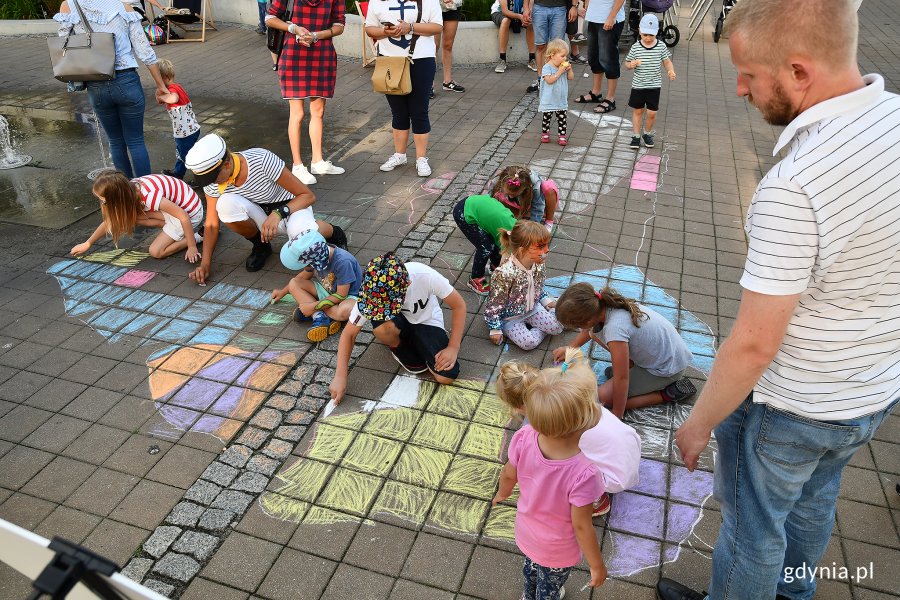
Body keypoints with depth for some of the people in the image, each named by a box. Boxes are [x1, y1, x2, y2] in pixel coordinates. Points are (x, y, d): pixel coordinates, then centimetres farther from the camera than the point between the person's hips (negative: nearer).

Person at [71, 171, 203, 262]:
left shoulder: (149, 196, -34)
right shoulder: (129, 191, -8)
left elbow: (184, 216, -31)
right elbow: (110, 221, 8)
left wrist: (192, 247, -27)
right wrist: (87, 243, 12)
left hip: (190, 212, -8)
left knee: (156, 251, -12)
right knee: (131, 214, -6)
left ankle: (195, 238, -1)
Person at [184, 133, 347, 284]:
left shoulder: (262, 161, -29)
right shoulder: (212, 182, -15)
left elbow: (308, 196, -24)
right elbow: (211, 223, -4)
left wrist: (277, 214, -37)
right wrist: (205, 263, -13)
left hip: (290, 206, -4)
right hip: (260, 213, 4)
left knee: (301, 234, -40)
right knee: (225, 204, -29)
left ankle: (334, 233, -2)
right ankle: (261, 246, 0)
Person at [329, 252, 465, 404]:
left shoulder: (427, 277, -35)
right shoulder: (369, 292, -30)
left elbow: (459, 306, -19)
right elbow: (349, 334, -19)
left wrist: (453, 348, -23)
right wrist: (340, 377, -25)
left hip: (426, 322, -1)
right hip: (398, 323, 1)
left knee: (447, 377, -22)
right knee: (382, 327, -37)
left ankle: (415, 345, 8)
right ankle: (399, 347, -1)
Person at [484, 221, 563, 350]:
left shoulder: (538, 265, -14)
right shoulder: (504, 273, -36)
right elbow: (494, 305, -24)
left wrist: (547, 301, -3)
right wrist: (495, 329, -17)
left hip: (532, 308, 6)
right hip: (509, 317, -6)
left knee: (557, 327, -6)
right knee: (529, 342, -21)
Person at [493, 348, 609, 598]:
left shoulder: (523, 438, -31)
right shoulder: (583, 474, -44)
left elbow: (508, 475, -11)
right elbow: (581, 526, -29)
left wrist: (502, 493, 13)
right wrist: (597, 565, -9)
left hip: (526, 531, 5)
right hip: (558, 552, -4)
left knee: (531, 566, 37)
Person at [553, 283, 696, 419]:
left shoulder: (614, 329, -37)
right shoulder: (603, 303, -13)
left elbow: (622, 379, -26)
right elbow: (590, 328, 14)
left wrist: (616, 416, -13)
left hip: (668, 368, -8)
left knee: (603, 397, -12)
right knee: (595, 333, 0)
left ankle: (667, 394, -3)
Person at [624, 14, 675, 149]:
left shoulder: (661, 46, -5)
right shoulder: (635, 47, -7)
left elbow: (667, 61, 3)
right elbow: (627, 63, 0)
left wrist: (671, 71, -15)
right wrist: (631, 65, -22)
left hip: (654, 86, 0)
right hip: (638, 86, 0)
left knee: (652, 113, 5)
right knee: (638, 111, 11)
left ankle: (647, 133, 27)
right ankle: (636, 136, 22)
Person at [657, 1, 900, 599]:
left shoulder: (793, 187, -36)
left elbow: (754, 344, -28)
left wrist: (699, 424, -11)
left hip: (789, 411, -8)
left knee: (753, 528, 19)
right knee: (813, 504, 32)